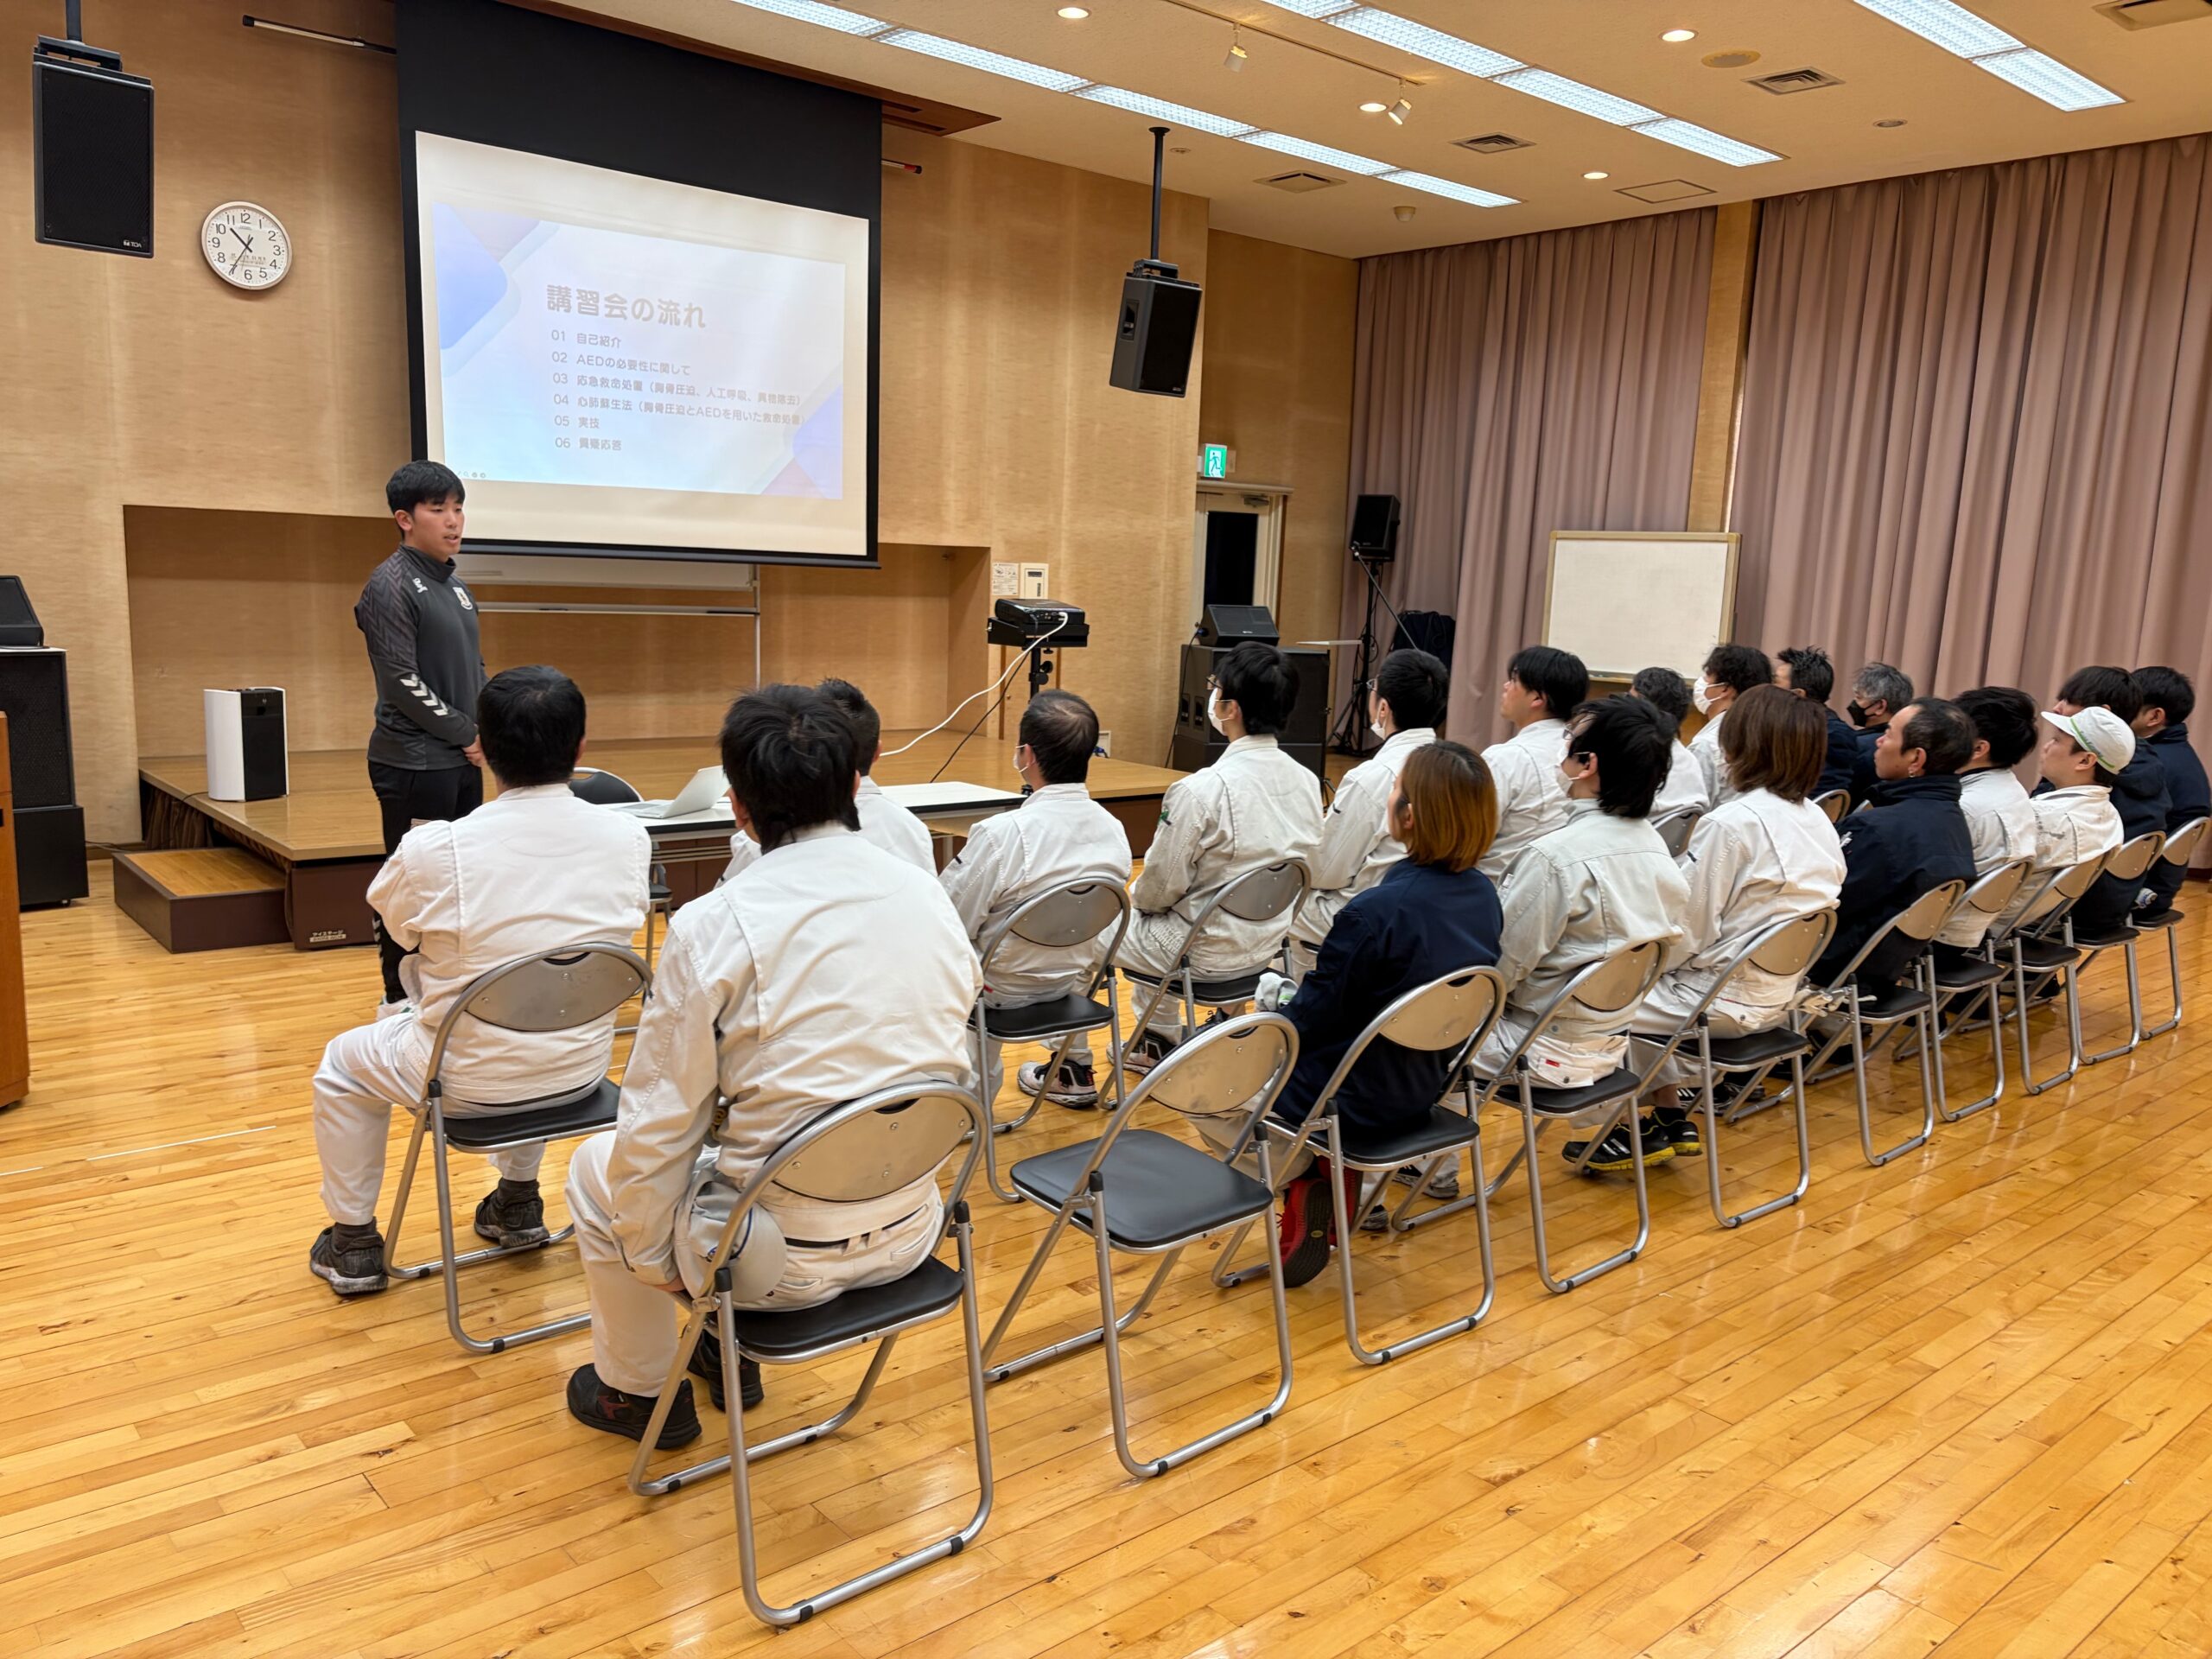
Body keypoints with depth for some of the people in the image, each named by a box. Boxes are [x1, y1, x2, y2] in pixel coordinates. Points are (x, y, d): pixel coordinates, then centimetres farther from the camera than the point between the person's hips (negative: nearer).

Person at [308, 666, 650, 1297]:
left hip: (471, 1080, -3)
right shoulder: (629, 837, -15)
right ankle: (518, 1202, 46)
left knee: (341, 1063, 27)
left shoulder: (436, 850, -24)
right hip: (581, 1068, 4)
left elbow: (397, 928, -1)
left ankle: (354, 1243, 37)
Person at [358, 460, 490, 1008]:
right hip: (414, 764, -8)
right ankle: (400, 998, 10)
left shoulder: (456, 586, 14)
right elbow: (404, 683, -16)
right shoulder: (390, 587, -11)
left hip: (463, 763, 8)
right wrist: (468, 734, -11)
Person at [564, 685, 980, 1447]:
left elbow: (660, 1127, -13)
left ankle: (637, 1390, 38)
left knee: (597, 1166, 23)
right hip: (910, 1233, 6)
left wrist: (648, 1255, 5)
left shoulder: (712, 928, -19)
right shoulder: (930, 896, -5)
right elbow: (952, 1073, 6)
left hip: (782, 1259, -5)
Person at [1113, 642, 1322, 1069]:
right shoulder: (1306, 781, -6)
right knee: (1154, 921, 33)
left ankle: (1072, 1062, 30)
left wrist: (1135, 896, 7)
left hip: (1205, 953, -7)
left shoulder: (1201, 790, -27)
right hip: (1267, 942, 7)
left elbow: (1161, 886, -18)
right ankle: (1159, 1040, 43)